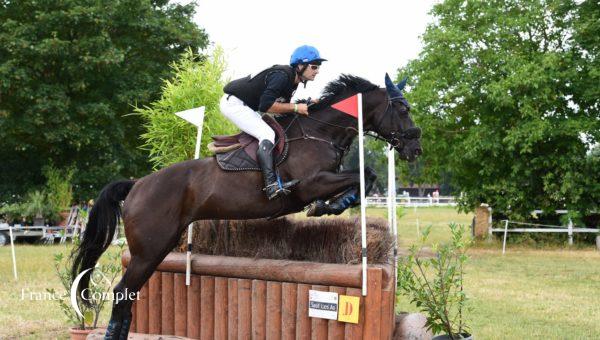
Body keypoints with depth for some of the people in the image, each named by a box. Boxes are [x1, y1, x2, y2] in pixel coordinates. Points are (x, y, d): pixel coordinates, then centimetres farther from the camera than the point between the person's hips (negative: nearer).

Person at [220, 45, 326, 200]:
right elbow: (266, 105, -31)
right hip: (233, 103, -11)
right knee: (267, 135, -22)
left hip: (247, 106, 11)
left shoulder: (292, 80, 6)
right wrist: (296, 107, -24)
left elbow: (280, 107, 6)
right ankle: (272, 185, -34)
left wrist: (306, 105, -5)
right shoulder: (282, 75, -23)